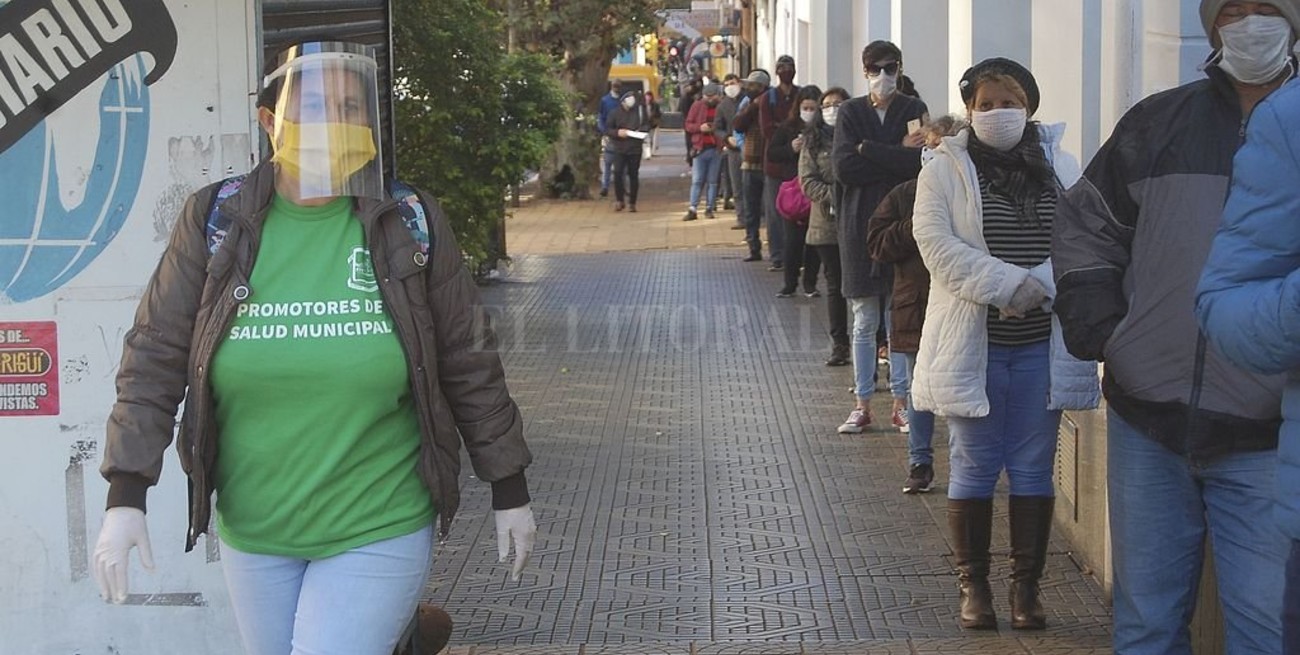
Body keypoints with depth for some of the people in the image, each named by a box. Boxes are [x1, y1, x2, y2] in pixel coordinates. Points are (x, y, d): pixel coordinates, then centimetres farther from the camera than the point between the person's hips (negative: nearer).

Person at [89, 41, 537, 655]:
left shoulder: (411, 226, -4)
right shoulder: (215, 222, -3)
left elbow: (469, 366, 2)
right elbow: (154, 359, -2)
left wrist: (509, 489, 6)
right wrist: (125, 496, -8)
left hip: (379, 532, -2)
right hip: (252, 534, 2)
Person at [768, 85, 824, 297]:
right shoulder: (787, 127, 4)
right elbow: (771, 153, 3)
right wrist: (791, 148, -11)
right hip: (792, 190, 1)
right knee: (793, 239, 0)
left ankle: (810, 283, 14)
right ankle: (789, 283, 9)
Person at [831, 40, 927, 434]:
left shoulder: (914, 111, 5)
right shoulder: (851, 113, 8)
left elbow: (920, 163, -11)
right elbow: (842, 167, -6)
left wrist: (867, 151, -11)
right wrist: (896, 156, -9)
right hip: (860, 224, 1)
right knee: (864, 321, 4)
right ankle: (862, 405, 9)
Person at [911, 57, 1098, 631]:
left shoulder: (1061, 168, 8)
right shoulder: (945, 170, 1)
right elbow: (937, 243, -12)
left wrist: (1040, 286, -19)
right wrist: (1009, 285, -21)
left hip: (1041, 345, 2)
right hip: (972, 342, -2)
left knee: (1033, 469, 6)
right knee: (974, 468, 4)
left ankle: (1027, 585, 15)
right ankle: (974, 585, 15)